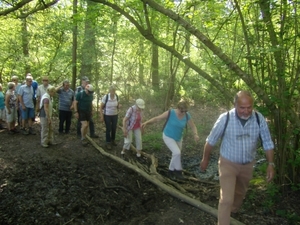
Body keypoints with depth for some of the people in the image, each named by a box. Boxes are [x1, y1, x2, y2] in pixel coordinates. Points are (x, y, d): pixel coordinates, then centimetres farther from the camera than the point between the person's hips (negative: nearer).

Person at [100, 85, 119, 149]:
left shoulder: (116, 96, -8)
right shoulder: (105, 97, -19)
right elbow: (101, 107, -12)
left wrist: (118, 107, -16)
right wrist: (101, 116, -14)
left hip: (115, 115, 4)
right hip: (107, 115, -4)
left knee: (114, 128, 14)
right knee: (108, 129, 1)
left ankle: (113, 140, 36)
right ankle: (108, 143, 16)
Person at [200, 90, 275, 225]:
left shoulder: (259, 119, -17)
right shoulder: (225, 118, -23)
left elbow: (267, 142, -6)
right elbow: (211, 140, -10)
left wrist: (271, 164, -13)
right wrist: (205, 159, 0)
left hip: (247, 165, 4)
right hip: (228, 163, -4)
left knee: (240, 193, 27)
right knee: (226, 200, -9)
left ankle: (233, 211, 56)